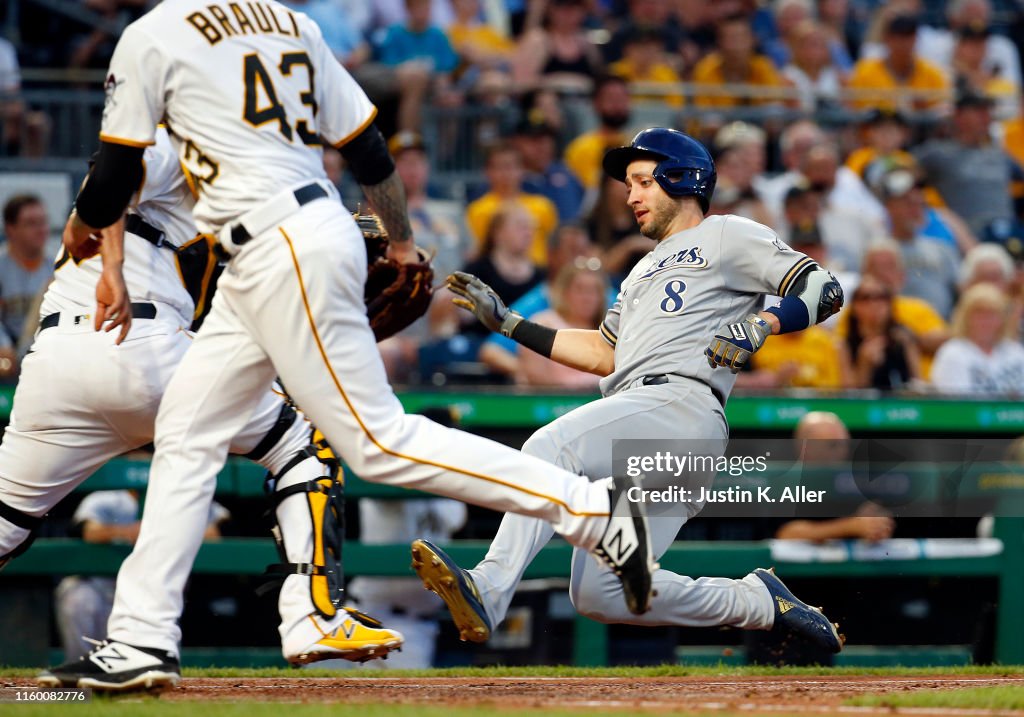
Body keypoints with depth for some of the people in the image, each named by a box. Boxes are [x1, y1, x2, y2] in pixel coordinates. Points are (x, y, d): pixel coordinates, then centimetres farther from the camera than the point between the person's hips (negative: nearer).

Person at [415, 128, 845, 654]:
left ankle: (488, 591, -45)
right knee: (600, 595, -5)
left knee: (550, 447, -31)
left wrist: (762, 325, -15)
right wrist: (507, 322, 30)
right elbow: (602, 354, 34)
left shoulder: (728, 237, 12)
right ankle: (758, 602, 5)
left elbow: (824, 290, 3)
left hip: (682, 402, -9)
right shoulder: (645, 271, 37)